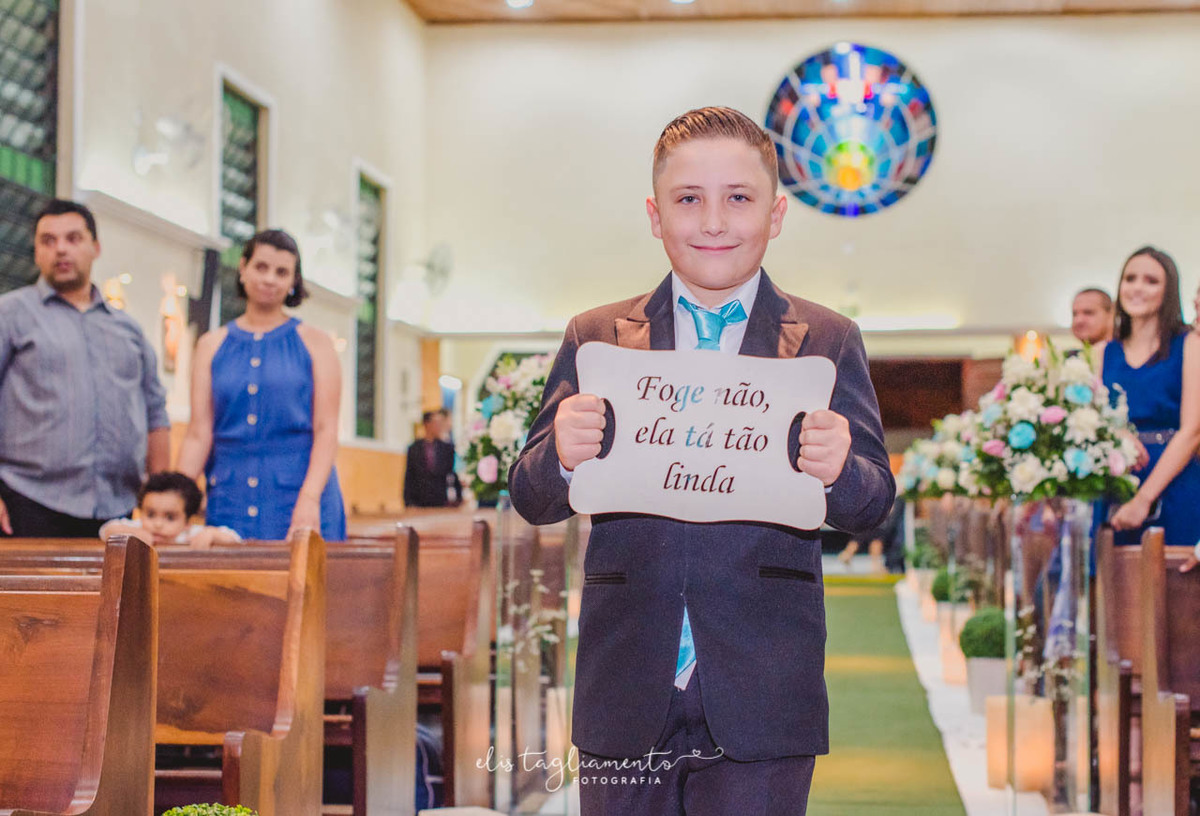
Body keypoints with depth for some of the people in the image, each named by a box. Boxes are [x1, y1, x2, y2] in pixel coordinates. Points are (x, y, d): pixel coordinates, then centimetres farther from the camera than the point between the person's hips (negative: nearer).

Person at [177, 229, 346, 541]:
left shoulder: (314, 343, 6)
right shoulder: (213, 346, 11)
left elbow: (326, 430, -3)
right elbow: (199, 435, 6)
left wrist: (309, 499, -17)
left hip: (299, 495, -2)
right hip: (231, 501, 2)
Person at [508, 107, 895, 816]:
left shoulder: (829, 343, 6)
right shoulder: (595, 339, 8)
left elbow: (874, 502, 0)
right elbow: (531, 499, 5)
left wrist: (839, 470, -23)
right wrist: (562, 457, -19)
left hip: (762, 703, -1)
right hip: (626, 697, 1)